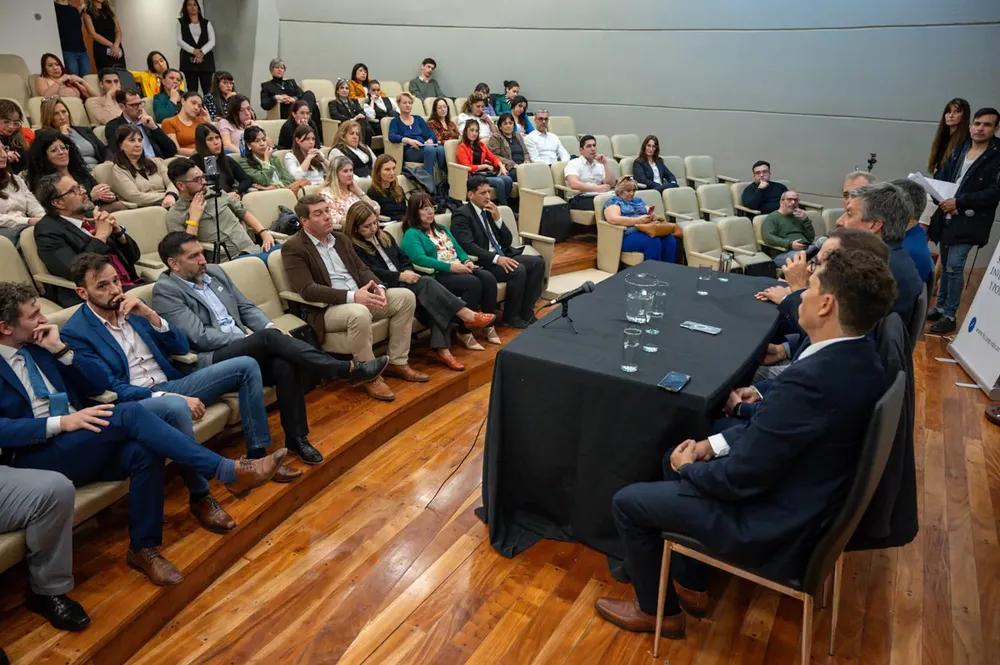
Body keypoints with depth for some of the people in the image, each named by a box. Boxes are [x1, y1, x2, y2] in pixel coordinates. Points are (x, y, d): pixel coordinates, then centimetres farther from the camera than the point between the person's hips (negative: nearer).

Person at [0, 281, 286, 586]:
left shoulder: (37, 344, 15)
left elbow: (97, 384, 11)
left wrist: (59, 348, 0)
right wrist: (59, 423, -23)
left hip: (79, 446, 6)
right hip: (37, 457, -6)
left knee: (145, 450, -27)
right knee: (129, 415, -29)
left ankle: (144, 548, -12)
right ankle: (228, 471, -30)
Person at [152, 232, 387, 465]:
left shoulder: (215, 272, 15)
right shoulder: (165, 291, -6)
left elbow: (246, 307, 17)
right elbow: (200, 337, -14)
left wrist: (270, 327, -4)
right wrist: (251, 338, -16)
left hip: (242, 348, 6)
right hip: (209, 362, -6)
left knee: (285, 364, -26)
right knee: (270, 338, -31)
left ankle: (297, 436, -16)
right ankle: (348, 369, -29)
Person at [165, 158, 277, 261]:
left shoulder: (216, 193, 15)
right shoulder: (175, 216, 2)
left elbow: (243, 213, 23)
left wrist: (264, 232, 6)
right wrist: (194, 219, -9)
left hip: (254, 249, 6)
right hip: (229, 261, -6)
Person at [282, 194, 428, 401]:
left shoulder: (341, 238, 16)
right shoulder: (294, 248, -8)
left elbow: (361, 268, 14)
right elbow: (307, 289, -20)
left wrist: (378, 287, -10)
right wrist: (351, 296, -28)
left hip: (360, 298, 8)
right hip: (326, 310, -8)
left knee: (406, 296, -6)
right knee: (359, 313, -38)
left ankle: (397, 362, 1)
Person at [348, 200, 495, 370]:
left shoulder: (384, 236, 22)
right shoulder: (353, 248, 0)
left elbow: (404, 258, 21)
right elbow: (369, 272, -13)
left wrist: (408, 272, -3)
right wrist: (400, 276, -21)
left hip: (403, 282, 6)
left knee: (432, 300, -26)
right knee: (426, 282, -29)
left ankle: (442, 348, -34)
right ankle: (467, 314, -25)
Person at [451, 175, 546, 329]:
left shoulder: (489, 211, 14)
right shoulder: (461, 215, -8)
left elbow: (507, 242, 11)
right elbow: (468, 246, -21)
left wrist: (497, 219, -4)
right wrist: (496, 258, -29)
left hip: (502, 256, 8)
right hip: (482, 263, -8)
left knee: (538, 262, -8)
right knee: (518, 270, -28)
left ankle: (526, 312, -3)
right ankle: (511, 317, -10)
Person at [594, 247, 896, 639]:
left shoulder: (811, 379, -35)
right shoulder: (859, 357, -4)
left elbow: (741, 479, -26)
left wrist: (689, 469, -7)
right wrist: (716, 443, 1)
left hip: (774, 525, -9)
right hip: (806, 499, 9)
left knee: (627, 502, 3)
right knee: (677, 460, 23)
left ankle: (657, 611, 27)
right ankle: (690, 586, 34)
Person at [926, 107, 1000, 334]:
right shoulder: (959, 149, 10)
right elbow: (941, 177, 10)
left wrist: (960, 202, -20)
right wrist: (944, 199, -10)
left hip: (969, 221, -5)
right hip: (947, 216, 6)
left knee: (954, 267, -10)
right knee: (945, 266, 15)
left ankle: (950, 316, 0)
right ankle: (940, 307, 27)